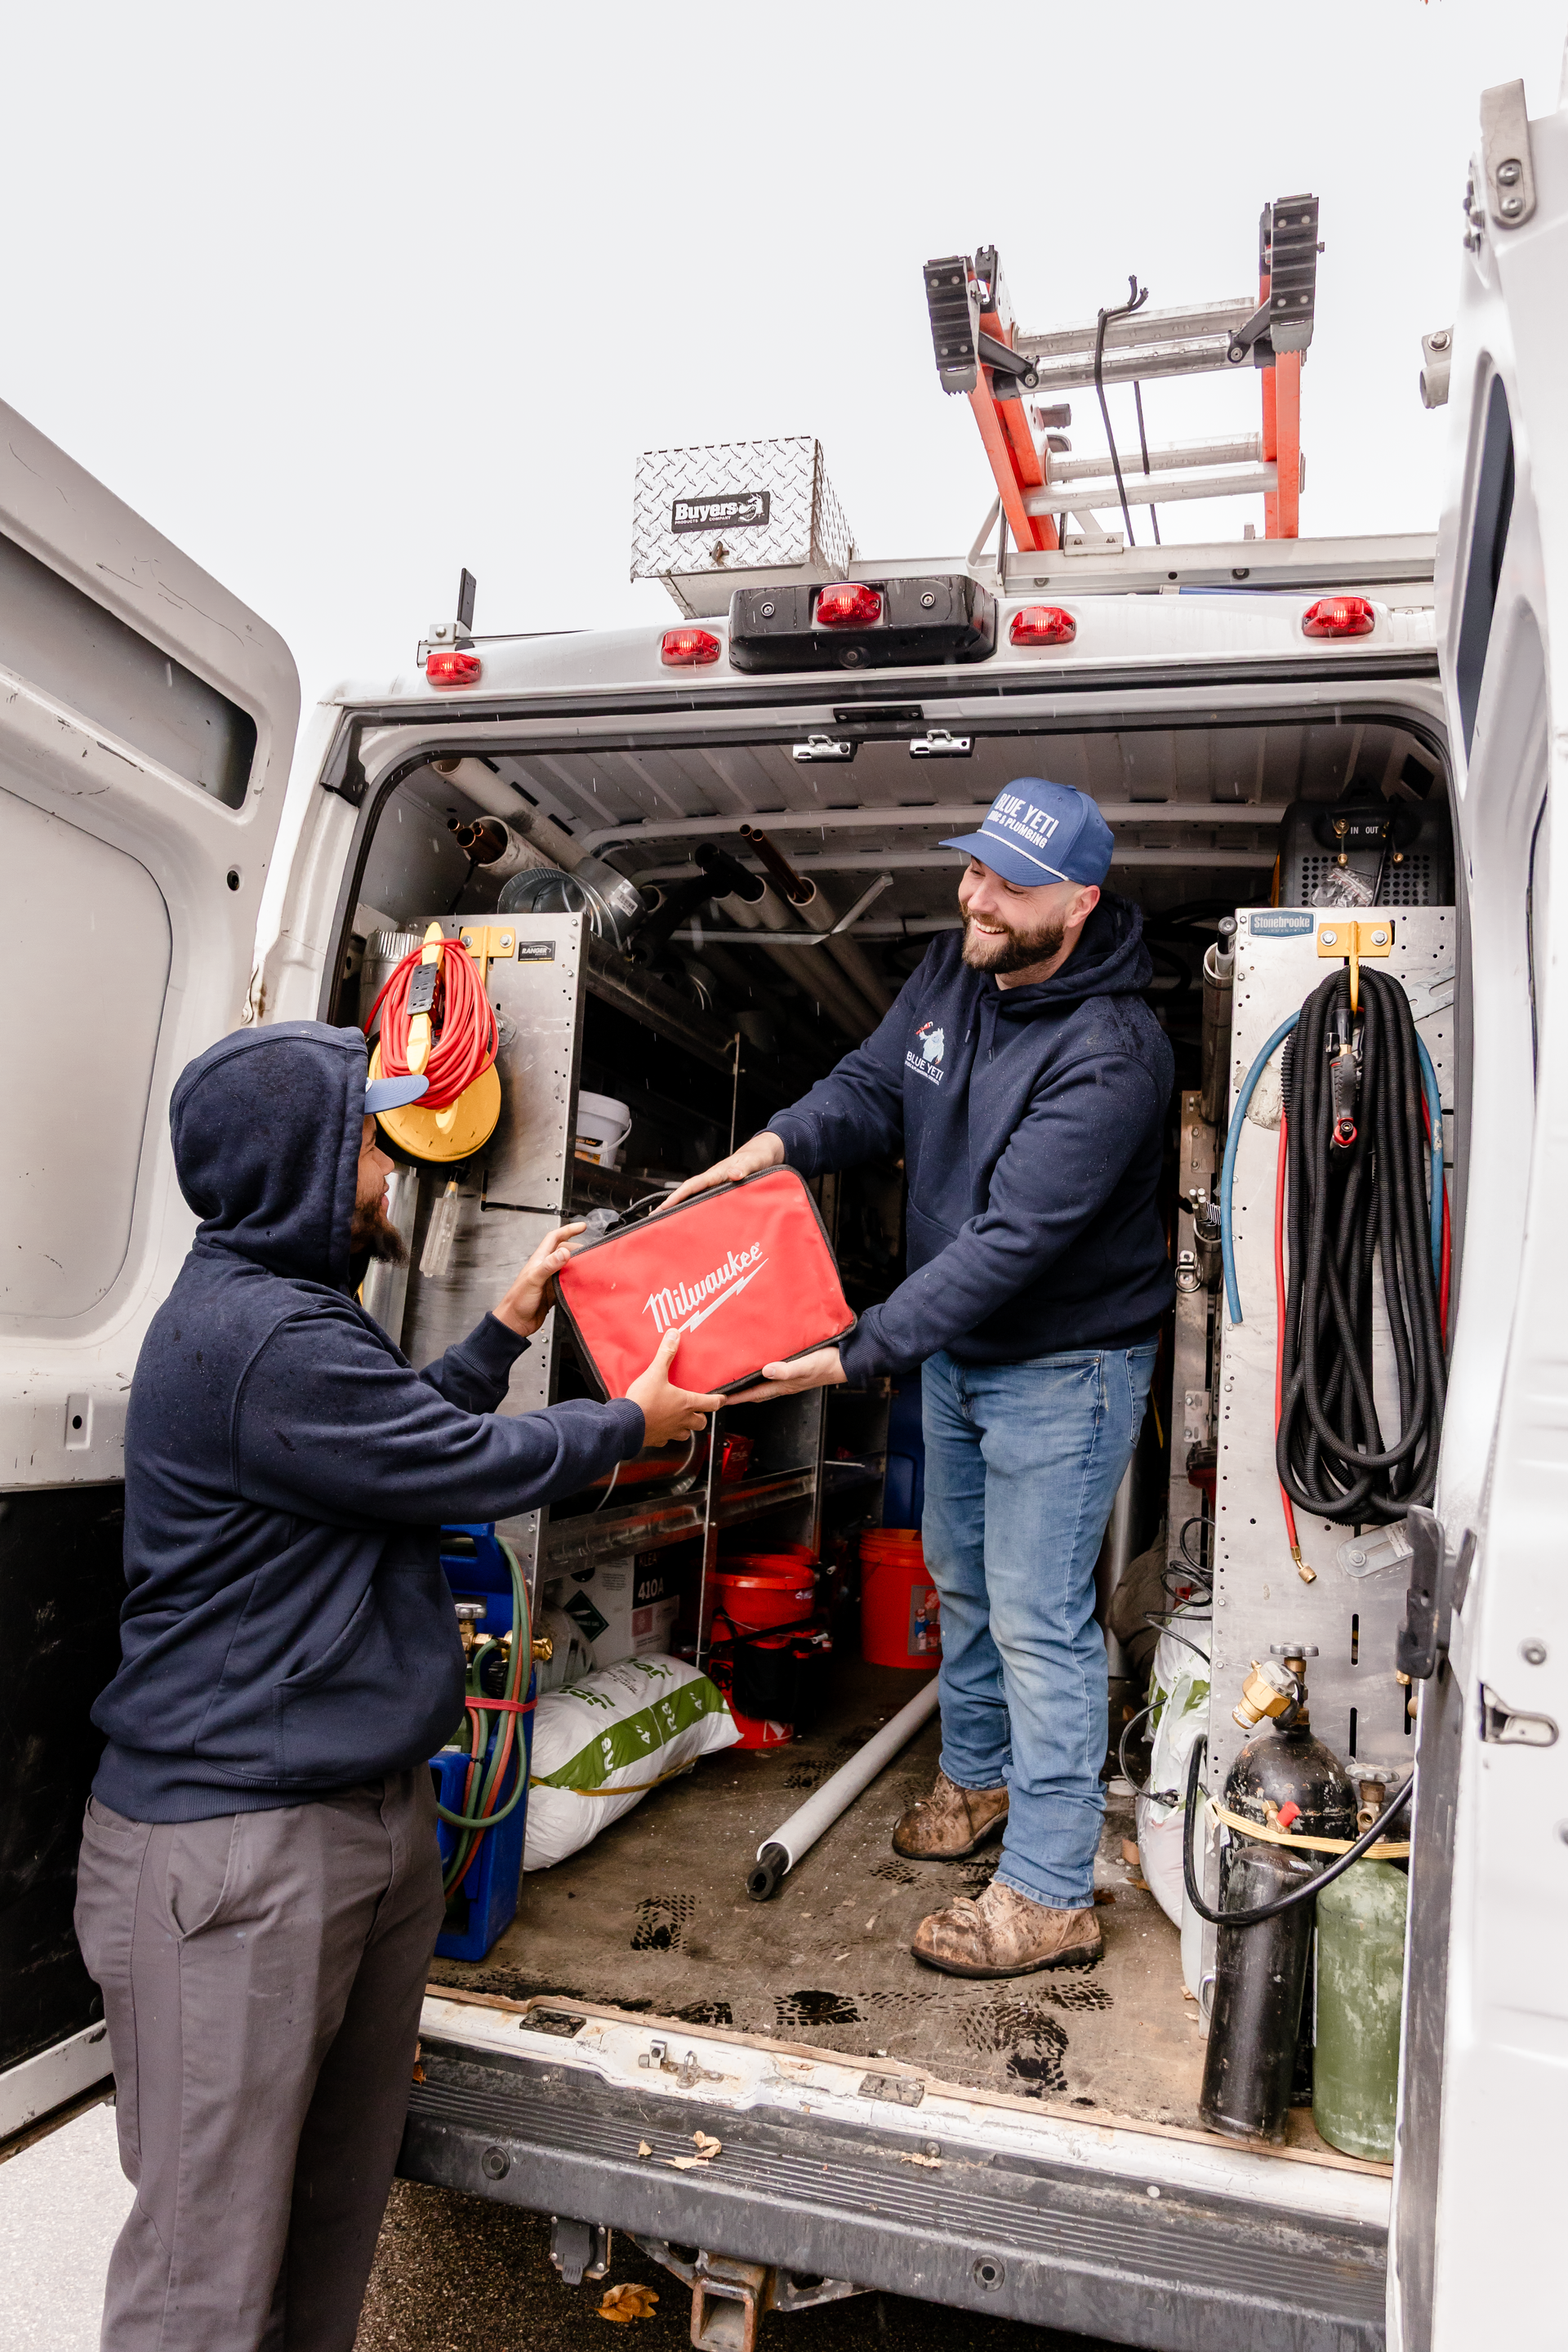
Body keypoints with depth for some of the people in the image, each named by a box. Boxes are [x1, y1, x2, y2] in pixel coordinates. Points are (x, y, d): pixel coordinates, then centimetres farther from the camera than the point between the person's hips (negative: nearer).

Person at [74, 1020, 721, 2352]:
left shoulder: (282, 1308, 13)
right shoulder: (263, 1338, -22)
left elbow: (409, 1430, 24)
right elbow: (472, 1468, -16)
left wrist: (508, 1331, 19)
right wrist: (632, 1424, 1)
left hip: (372, 1812, 10)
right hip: (240, 1848, -10)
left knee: (344, 2195, 21)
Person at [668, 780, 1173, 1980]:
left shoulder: (1110, 1055, -30)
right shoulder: (953, 970, -4)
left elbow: (1013, 1241, -34)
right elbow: (872, 1085, 2)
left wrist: (855, 1355, -36)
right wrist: (777, 1143, -19)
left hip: (1063, 1363, -8)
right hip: (956, 1345, 8)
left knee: (1037, 1618, -1)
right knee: (960, 1576, 22)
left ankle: (1050, 1894, 16)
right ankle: (978, 1777, 46)